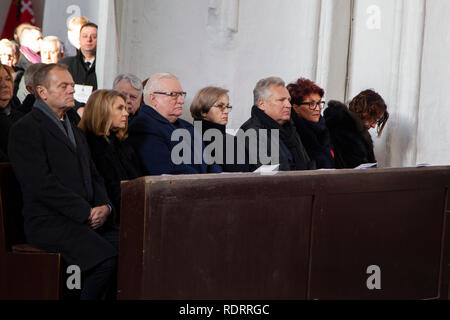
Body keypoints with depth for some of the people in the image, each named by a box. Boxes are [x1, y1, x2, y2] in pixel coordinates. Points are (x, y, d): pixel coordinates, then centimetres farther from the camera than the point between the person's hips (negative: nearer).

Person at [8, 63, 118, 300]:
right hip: (50, 222, -8)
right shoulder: (26, 129, -3)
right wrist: (86, 212, -14)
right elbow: (41, 184, -13)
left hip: (89, 218, 8)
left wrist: (104, 206, 2)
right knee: (106, 258, -30)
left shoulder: (75, 131, 26)